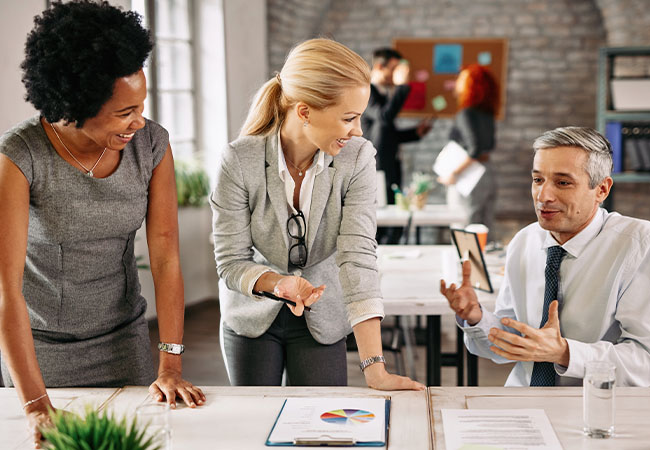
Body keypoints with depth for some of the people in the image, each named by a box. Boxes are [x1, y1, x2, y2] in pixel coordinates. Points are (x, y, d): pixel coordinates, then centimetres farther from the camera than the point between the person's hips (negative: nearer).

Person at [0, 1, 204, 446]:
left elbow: (166, 258, -11)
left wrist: (171, 365, -18)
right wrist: (37, 406, -32)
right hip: (39, 345, -2)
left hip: (124, 339, 3)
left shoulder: (151, 144, -12)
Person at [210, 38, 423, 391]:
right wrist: (278, 282, -39)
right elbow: (231, 262, -16)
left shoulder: (357, 158, -19)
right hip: (251, 317, 0)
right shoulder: (239, 161, -22)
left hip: (322, 319, 1)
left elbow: (357, 255, -26)